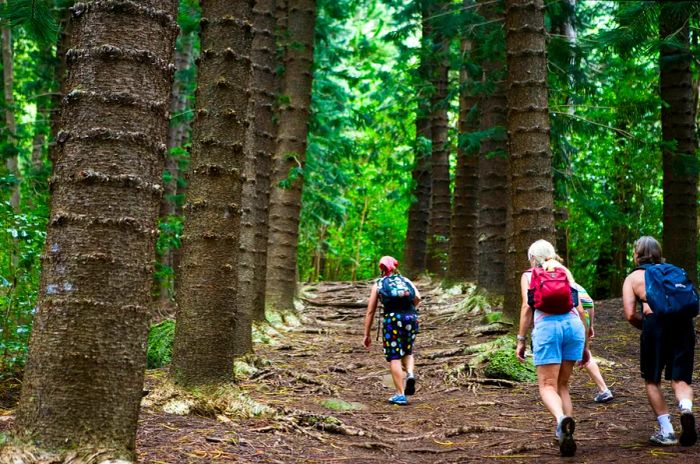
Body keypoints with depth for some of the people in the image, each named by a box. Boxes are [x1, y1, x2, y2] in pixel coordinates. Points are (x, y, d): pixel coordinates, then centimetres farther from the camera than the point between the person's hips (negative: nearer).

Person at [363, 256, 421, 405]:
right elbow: (418, 297, 2)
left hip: (392, 318, -2)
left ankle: (400, 395, -1)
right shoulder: (406, 281, 22)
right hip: (411, 318, 2)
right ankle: (410, 374, -5)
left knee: (394, 357, 3)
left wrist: (367, 335, 19)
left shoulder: (378, 284, 19)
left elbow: (370, 311, 16)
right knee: (407, 352, 23)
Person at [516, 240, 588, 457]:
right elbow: (580, 309, 19)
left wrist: (520, 340, 6)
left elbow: (527, 307, 4)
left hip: (547, 325, -3)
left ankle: (562, 419, -33)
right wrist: (585, 344, 23)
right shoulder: (565, 272, 25)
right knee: (562, 384, 15)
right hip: (573, 324, 3)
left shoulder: (528, 276, 18)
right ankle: (566, 435, 4)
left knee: (547, 386, -3)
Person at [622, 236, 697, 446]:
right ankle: (686, 409, -23)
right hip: (684, 321, 3)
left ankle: (666, 430, 7)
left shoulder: (632, 278, 15)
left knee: (652, 380, 13)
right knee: (680, 378, 8)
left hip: (656, 321, -3)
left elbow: (630, 314, 3)